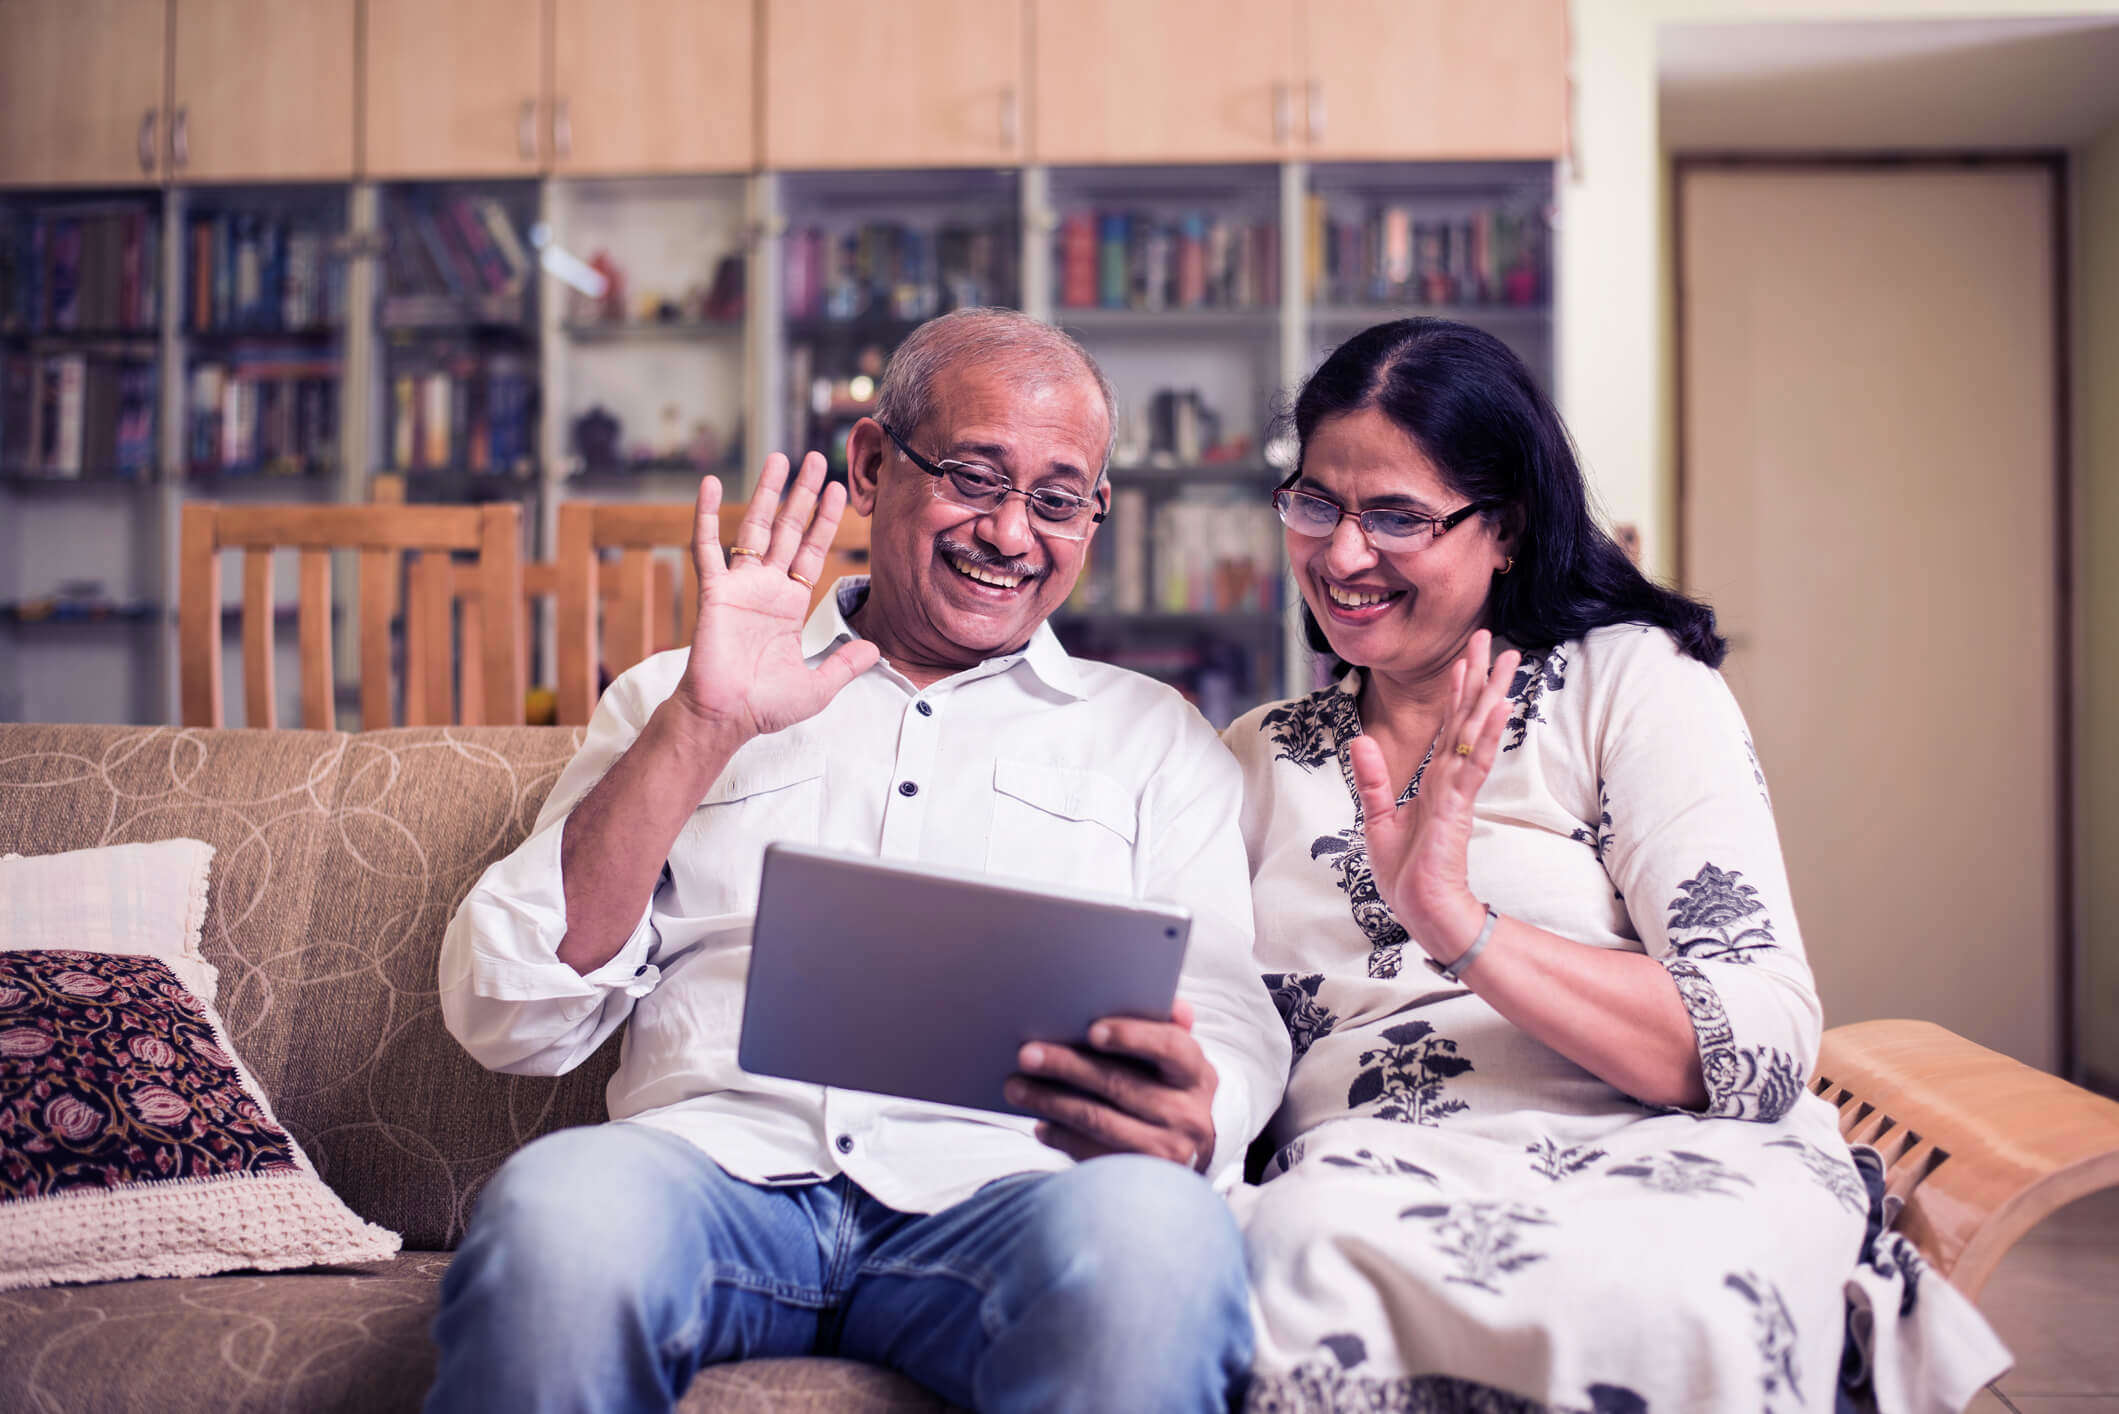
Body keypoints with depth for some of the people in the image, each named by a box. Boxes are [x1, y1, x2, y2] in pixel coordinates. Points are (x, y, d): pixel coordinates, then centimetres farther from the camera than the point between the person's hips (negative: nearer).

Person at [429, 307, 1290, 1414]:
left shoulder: (1154, 737, 21)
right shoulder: (677, 703, 19)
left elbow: (1235, 1031, 9)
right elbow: (505, 1021, 8)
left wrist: (1188, 1121, -17)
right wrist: (701, 731, -2)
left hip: (992, 1195, 0)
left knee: (1153, 1231, -35)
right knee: (557, 1209, -34)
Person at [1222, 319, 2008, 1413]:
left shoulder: (1633, 683, 6)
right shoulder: (1259, 759, 18)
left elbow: (1762, 1051, -7)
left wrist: (1461, 929, -18)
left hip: (1665, 1168, -1)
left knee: (1657, 1296, -38)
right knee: (1303, 1257, -36)